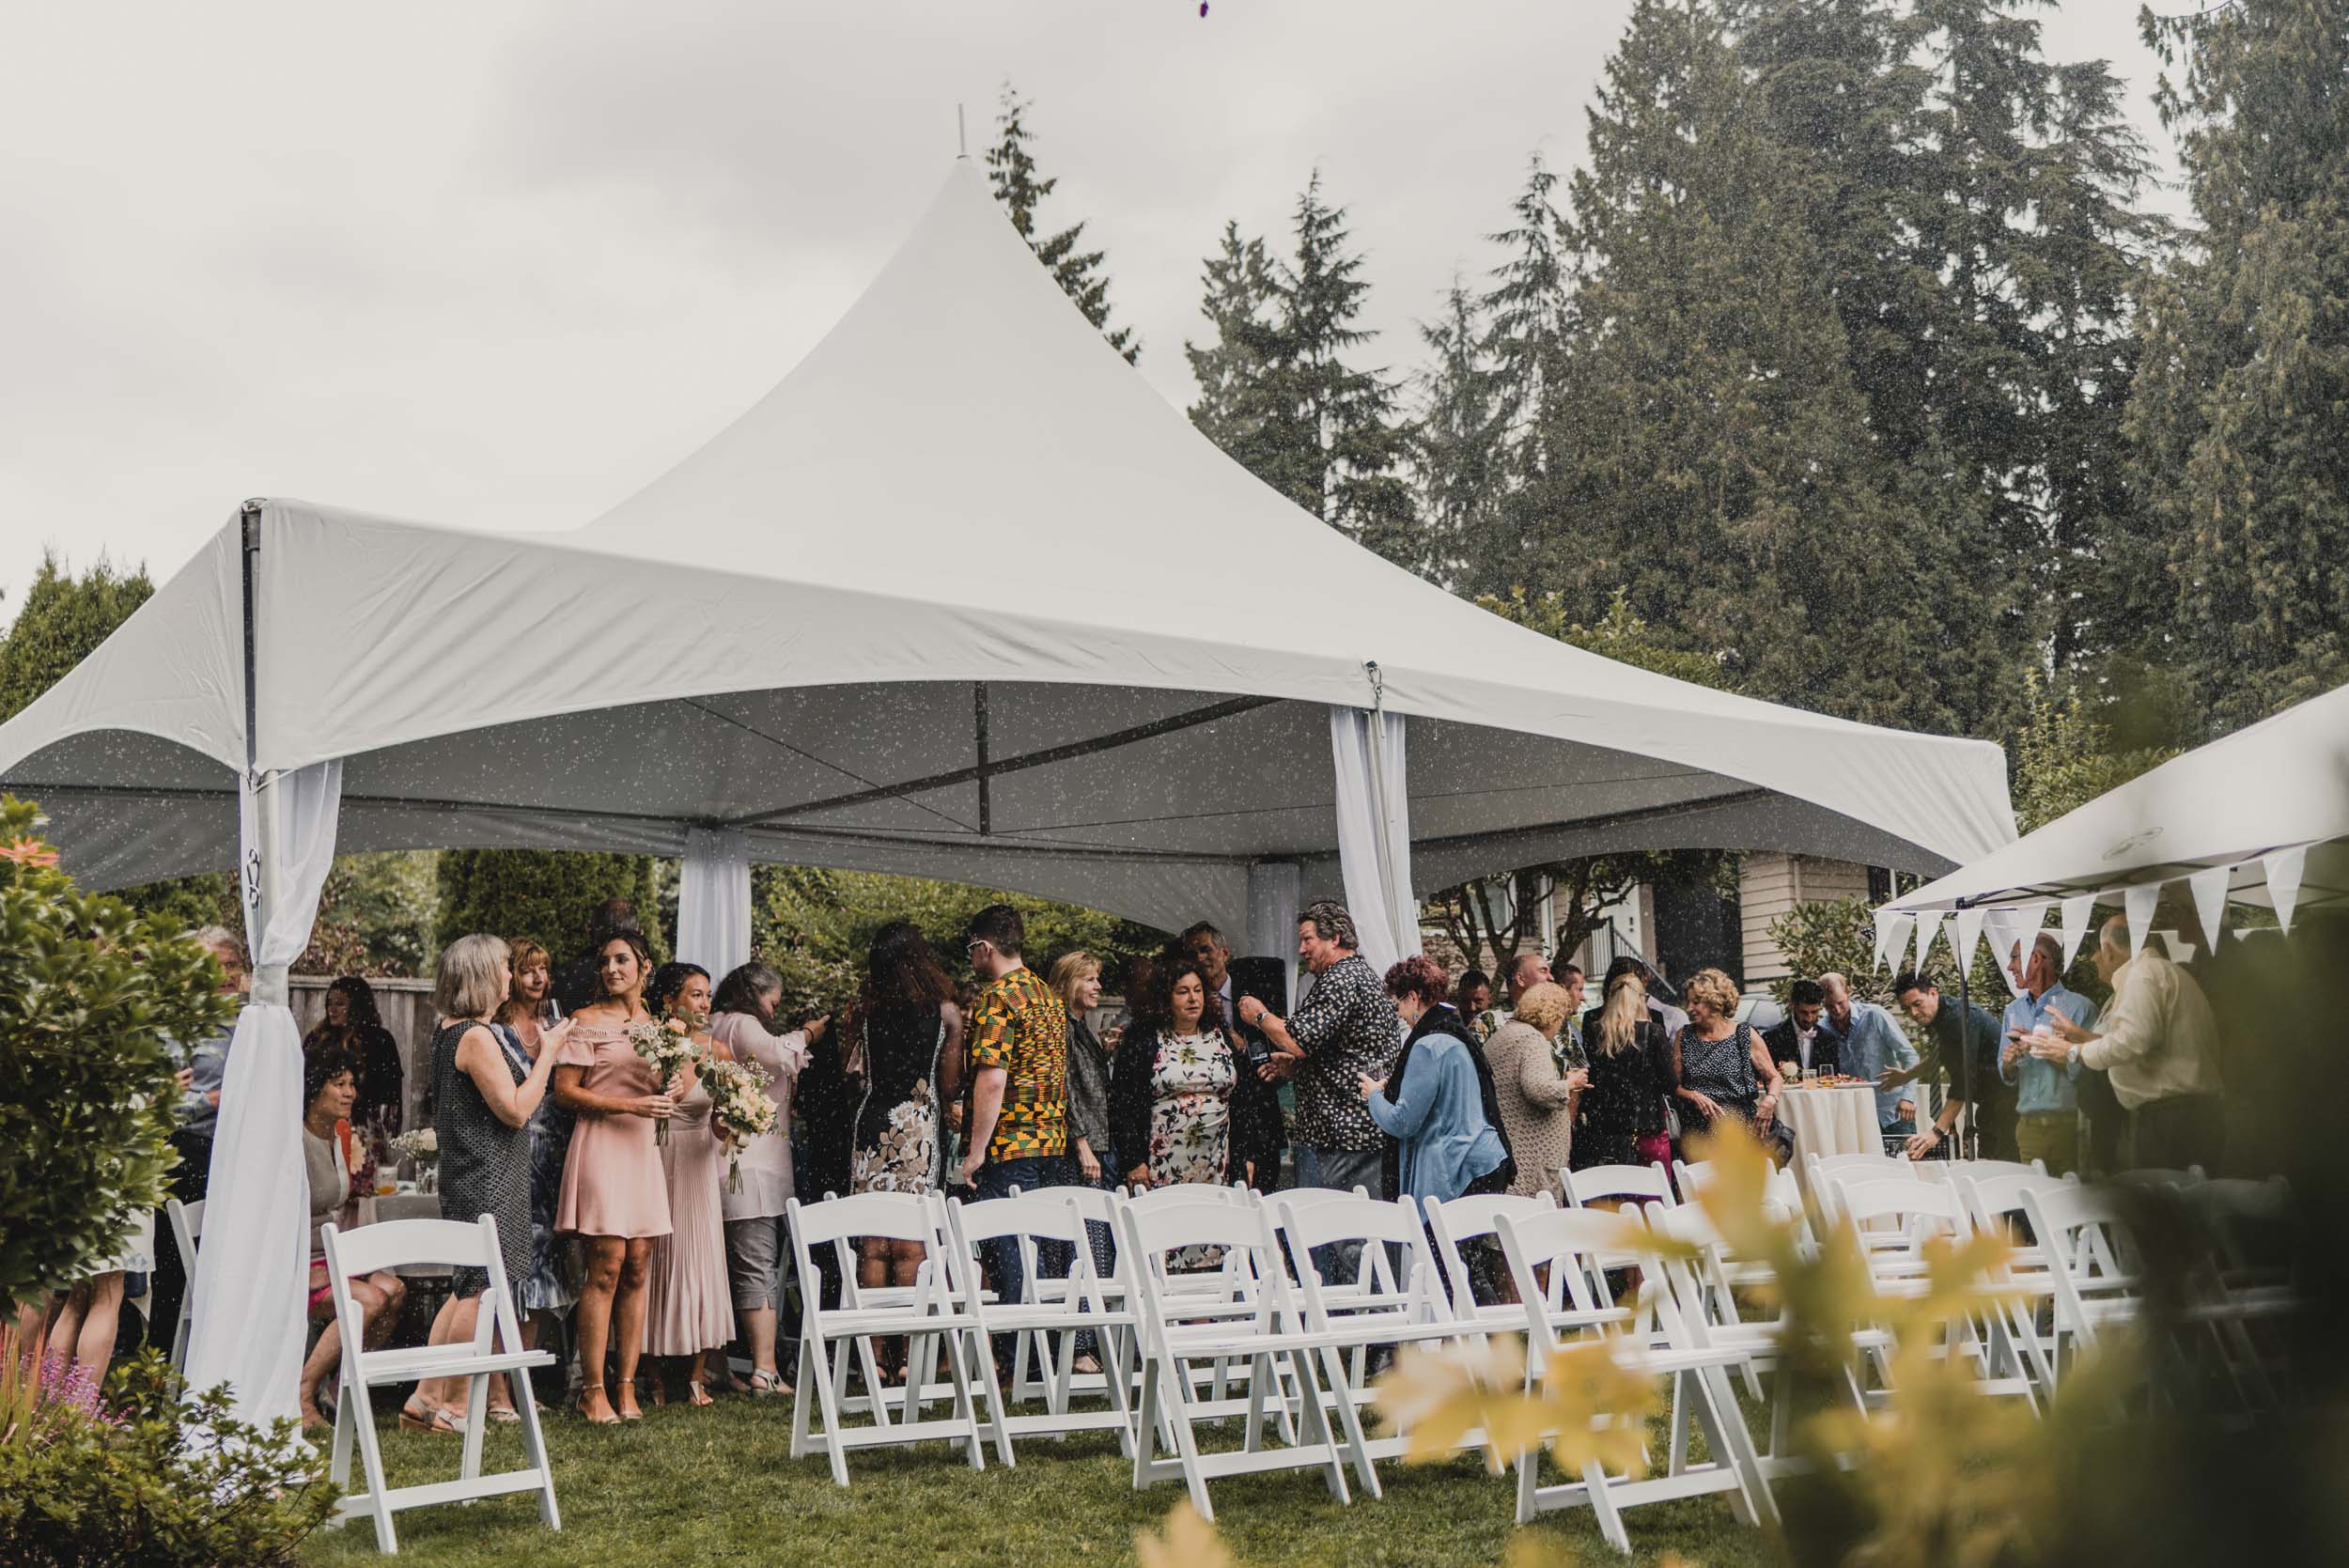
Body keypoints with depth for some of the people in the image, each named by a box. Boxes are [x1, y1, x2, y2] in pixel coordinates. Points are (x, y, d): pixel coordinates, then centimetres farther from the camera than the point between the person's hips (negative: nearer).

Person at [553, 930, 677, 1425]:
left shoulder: (655, 1025, 16)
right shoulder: (586, 1021, -1)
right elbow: (565, 1091, -6)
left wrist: (670, 1091, 0)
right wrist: (631, 1105, -15)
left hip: (643, 1148, 6)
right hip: (601, 1146, -6)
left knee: (637, 1269, 3)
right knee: (606, 1267, -9)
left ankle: (627, 1388, 7)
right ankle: (593, 1390, -3)